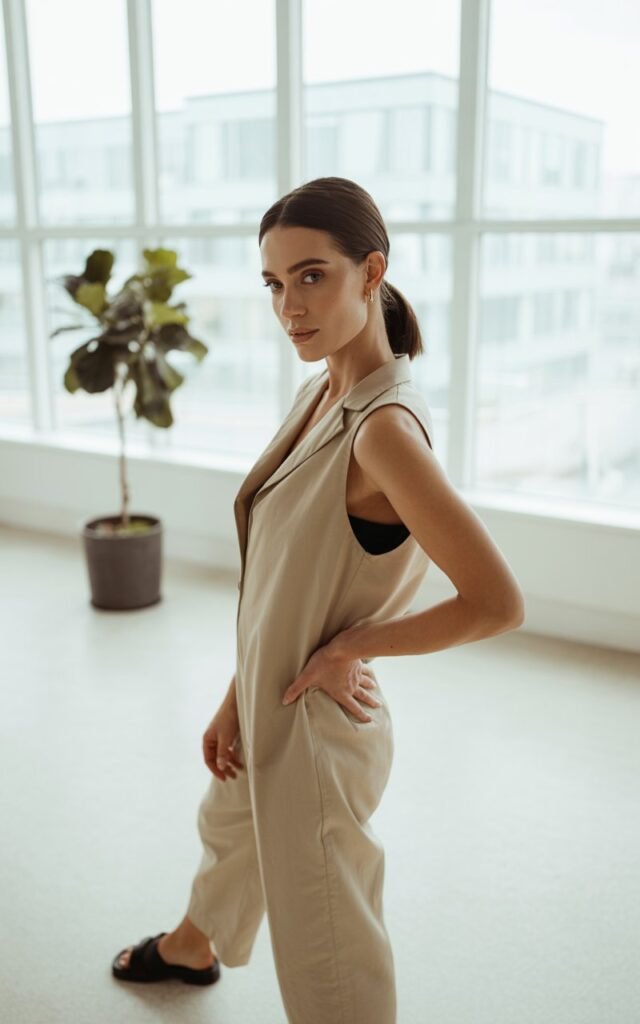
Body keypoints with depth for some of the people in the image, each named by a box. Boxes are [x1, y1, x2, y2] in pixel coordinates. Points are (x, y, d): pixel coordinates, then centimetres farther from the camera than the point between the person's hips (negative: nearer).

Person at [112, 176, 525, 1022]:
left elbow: (498, 603, -30)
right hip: (268, 704, 9)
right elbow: (278, 575, 4)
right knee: (229, 831, 35)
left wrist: (350, 646, -20)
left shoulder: (385, 426, -29)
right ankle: (192, 949, 67)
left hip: (321, 725, -9)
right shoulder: (317, 392, -2)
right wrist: (234, 700, 5)